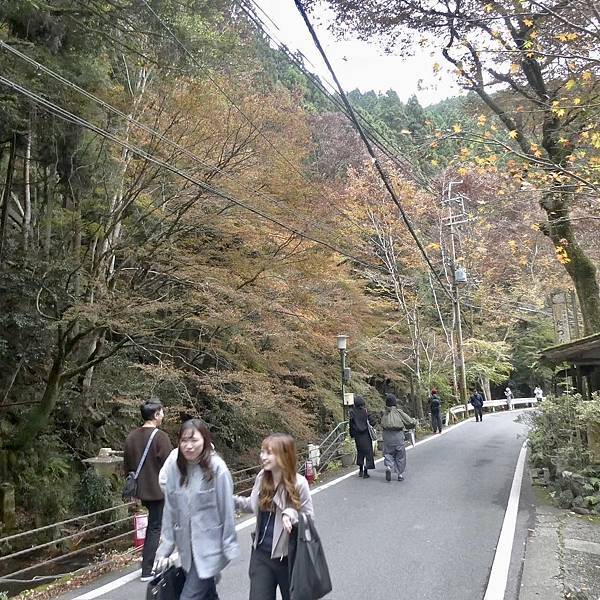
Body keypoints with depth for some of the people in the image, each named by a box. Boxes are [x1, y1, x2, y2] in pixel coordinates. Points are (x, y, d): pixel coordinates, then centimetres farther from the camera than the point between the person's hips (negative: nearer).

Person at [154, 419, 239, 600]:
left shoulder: (216, 468, -17)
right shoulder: (174, 468, -4)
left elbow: (226, 510, -11)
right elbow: (170, 511, 3)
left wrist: (228, 548, -7)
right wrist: (165, 549, 4)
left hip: (209, 547, -5)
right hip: (187, 549, 5)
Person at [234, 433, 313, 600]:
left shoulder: (299, 483, -20)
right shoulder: (261, 477, -6)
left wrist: (293, 515, -31)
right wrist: (232, 500, -5)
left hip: (288, 556, -3)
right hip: (261, 553, 4)